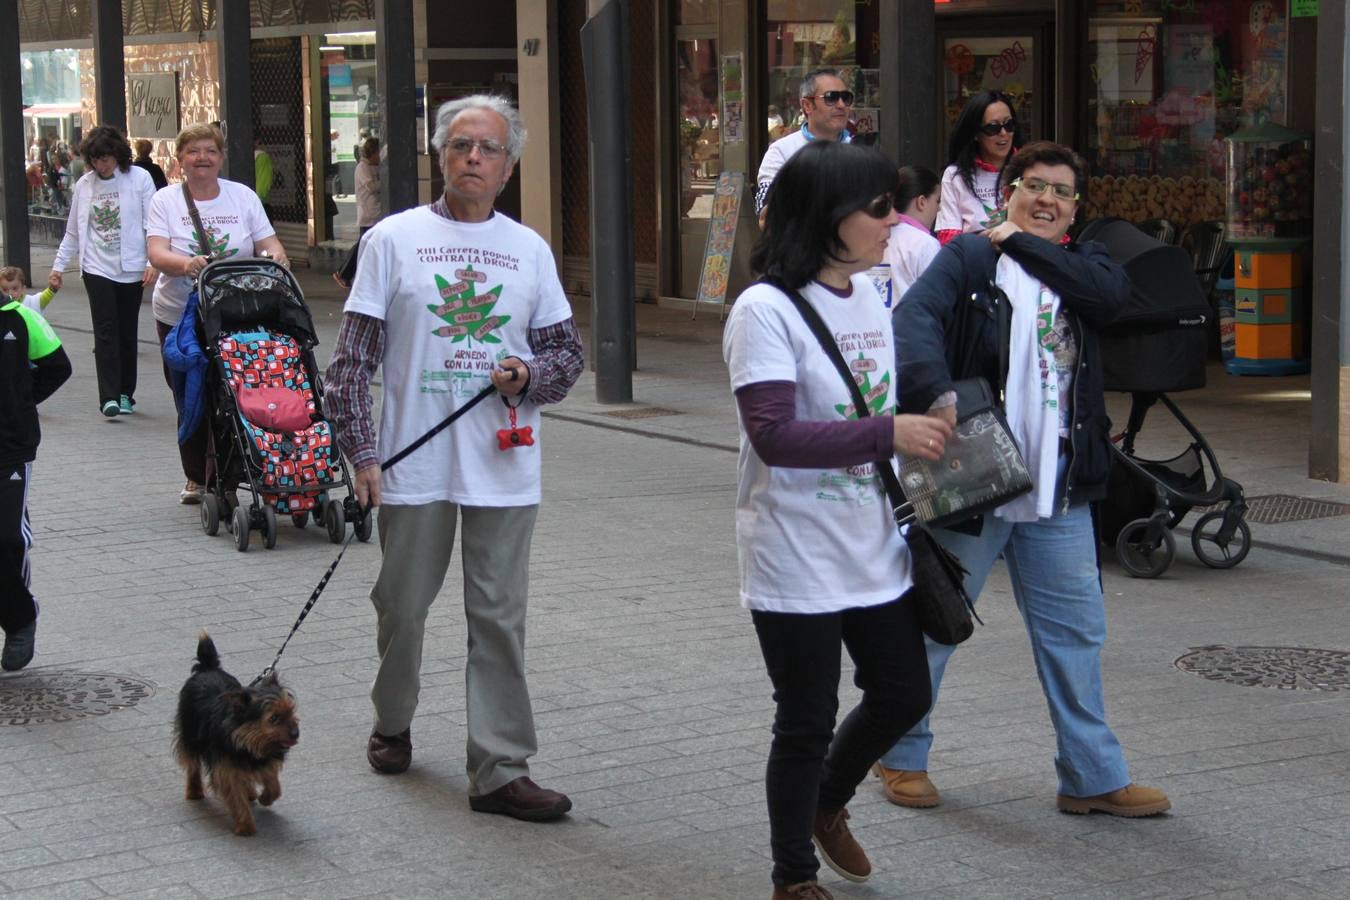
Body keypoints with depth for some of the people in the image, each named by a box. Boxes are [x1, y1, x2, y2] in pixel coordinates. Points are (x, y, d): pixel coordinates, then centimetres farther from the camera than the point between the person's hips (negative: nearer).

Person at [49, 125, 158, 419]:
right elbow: (73, 232, 15)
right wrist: (58, 266, 12)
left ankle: (125, 394, 19)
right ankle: (109, 397, -11)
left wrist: (152, 263, -14)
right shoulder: (84, 185, 6)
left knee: (127, 333, 7)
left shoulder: (139, 179, -3)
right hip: (97, 270, 1)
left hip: (131, 270, -1)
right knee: (106, 332, -8)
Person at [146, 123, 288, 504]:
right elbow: (156, 253, -12)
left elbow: (270, 244, 3)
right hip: (179, 315, 0)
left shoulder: (243, 197, 6)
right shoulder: (166, 200, 0)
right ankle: (196, 478, 22)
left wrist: (275, 257, -22)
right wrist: (186, 263, -33)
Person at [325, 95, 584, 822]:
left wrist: (532, 374, -9)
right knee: (402, 606, 12)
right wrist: (360, 450, -7)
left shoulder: (530, 250, 8)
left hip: (504, 466, 1)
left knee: (498, 619, 1)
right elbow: (354, 356, 0)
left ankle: (501, 771, 5)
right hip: (414, 463, -1)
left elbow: (567, 350, 13)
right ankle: (392, 725, 36)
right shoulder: (394, 240, 1)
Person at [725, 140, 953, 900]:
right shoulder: (766, 310, -17)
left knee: (904, 696, 15)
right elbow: (774, 436, -25)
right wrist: (888, 434, -28)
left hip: (875, 549, 7)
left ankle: (827, 804, 43)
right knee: (807, 724, 5)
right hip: (799, 563, -7)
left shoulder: (869, 297, 6)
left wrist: (923, 429, 2)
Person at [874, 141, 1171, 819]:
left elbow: (1112, 292, -12)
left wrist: (1021, 244, -9)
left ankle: (1093, 776, 19)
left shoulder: (1082, 264, 11)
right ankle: (901, 756, 25)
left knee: (1076, 631, 9)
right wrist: (937, 395, -37)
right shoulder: (968, 257, -4)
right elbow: (915, 318, -20)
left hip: (1058, 491, 5)